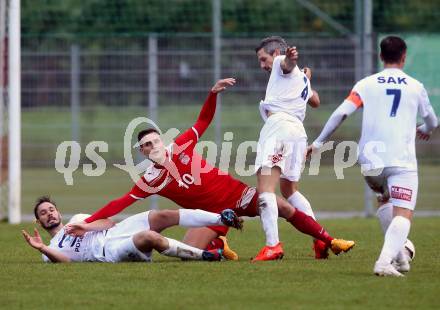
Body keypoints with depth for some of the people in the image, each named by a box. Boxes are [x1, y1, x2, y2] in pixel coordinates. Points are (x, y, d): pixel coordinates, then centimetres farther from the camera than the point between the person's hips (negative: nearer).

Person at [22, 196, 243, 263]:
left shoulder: (76, 220, 32)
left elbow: (108, 222, 18)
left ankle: (222, 219, -27)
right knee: (150, 237, -35)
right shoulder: (52, 249, 18)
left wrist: (86, 227, 0)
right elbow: (65, 261, -5)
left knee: (162, 216, -19)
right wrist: (41, 249, -20)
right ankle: (204, 256, -30)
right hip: (109, 251, -5)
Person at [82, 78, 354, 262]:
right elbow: (120, 203, -10)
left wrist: (214, 94, -13)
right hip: (213, 212, 0)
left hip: (235, 193, 0)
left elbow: (203, 121, 2)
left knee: (284, 207, -10)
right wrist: (87, 223, -18)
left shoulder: (180, 147, -6)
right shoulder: (150, 181, -7)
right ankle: (218, 247, 16)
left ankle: (330, 242, 3)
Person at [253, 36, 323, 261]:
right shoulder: (302, 79, 33)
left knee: (265, 188, -19)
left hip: (278, 123, -9)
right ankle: (320, 238, 16)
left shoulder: (281, 63, 11)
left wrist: (291, 57, -39)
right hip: (298, 132, 9)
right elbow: (315, 101, 53)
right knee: (289, 190, 25)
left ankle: (272, 245, -34)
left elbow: (288, 63, -16)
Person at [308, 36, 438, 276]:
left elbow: (340, 113, -5)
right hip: (402, 161, -2)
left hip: (371, 159, 2)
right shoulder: (416, 87, 10)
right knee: (403, 215, -7)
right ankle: (386, 261, -31)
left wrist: (318, 143, 3)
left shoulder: (366, 84, 6)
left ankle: (397, 255, 19)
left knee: (385, 199, 29)